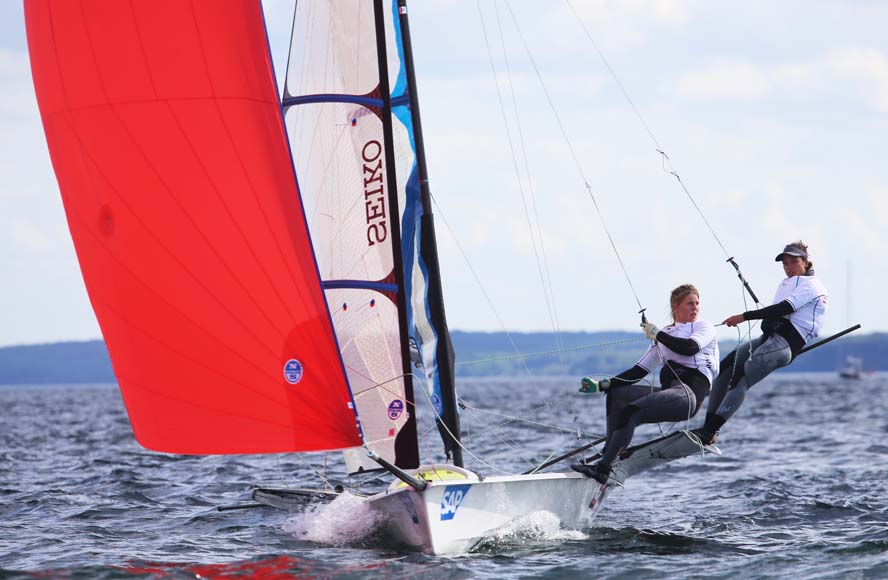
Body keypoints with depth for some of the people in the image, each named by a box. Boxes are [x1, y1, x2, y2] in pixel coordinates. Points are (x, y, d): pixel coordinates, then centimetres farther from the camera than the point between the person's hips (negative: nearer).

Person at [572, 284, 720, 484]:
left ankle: (603, 468, -31)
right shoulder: (664, 337, 26)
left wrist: (657, 334, -2)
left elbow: (690, 348, -13)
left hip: (689, 393, -7)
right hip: (668, 391, 7)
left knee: (630, 413, -25)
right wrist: (602, 385, 12)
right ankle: (611, 452, -3)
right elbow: (640, 370, 22)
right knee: (615, 394, 7)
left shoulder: (704, 328, 10)